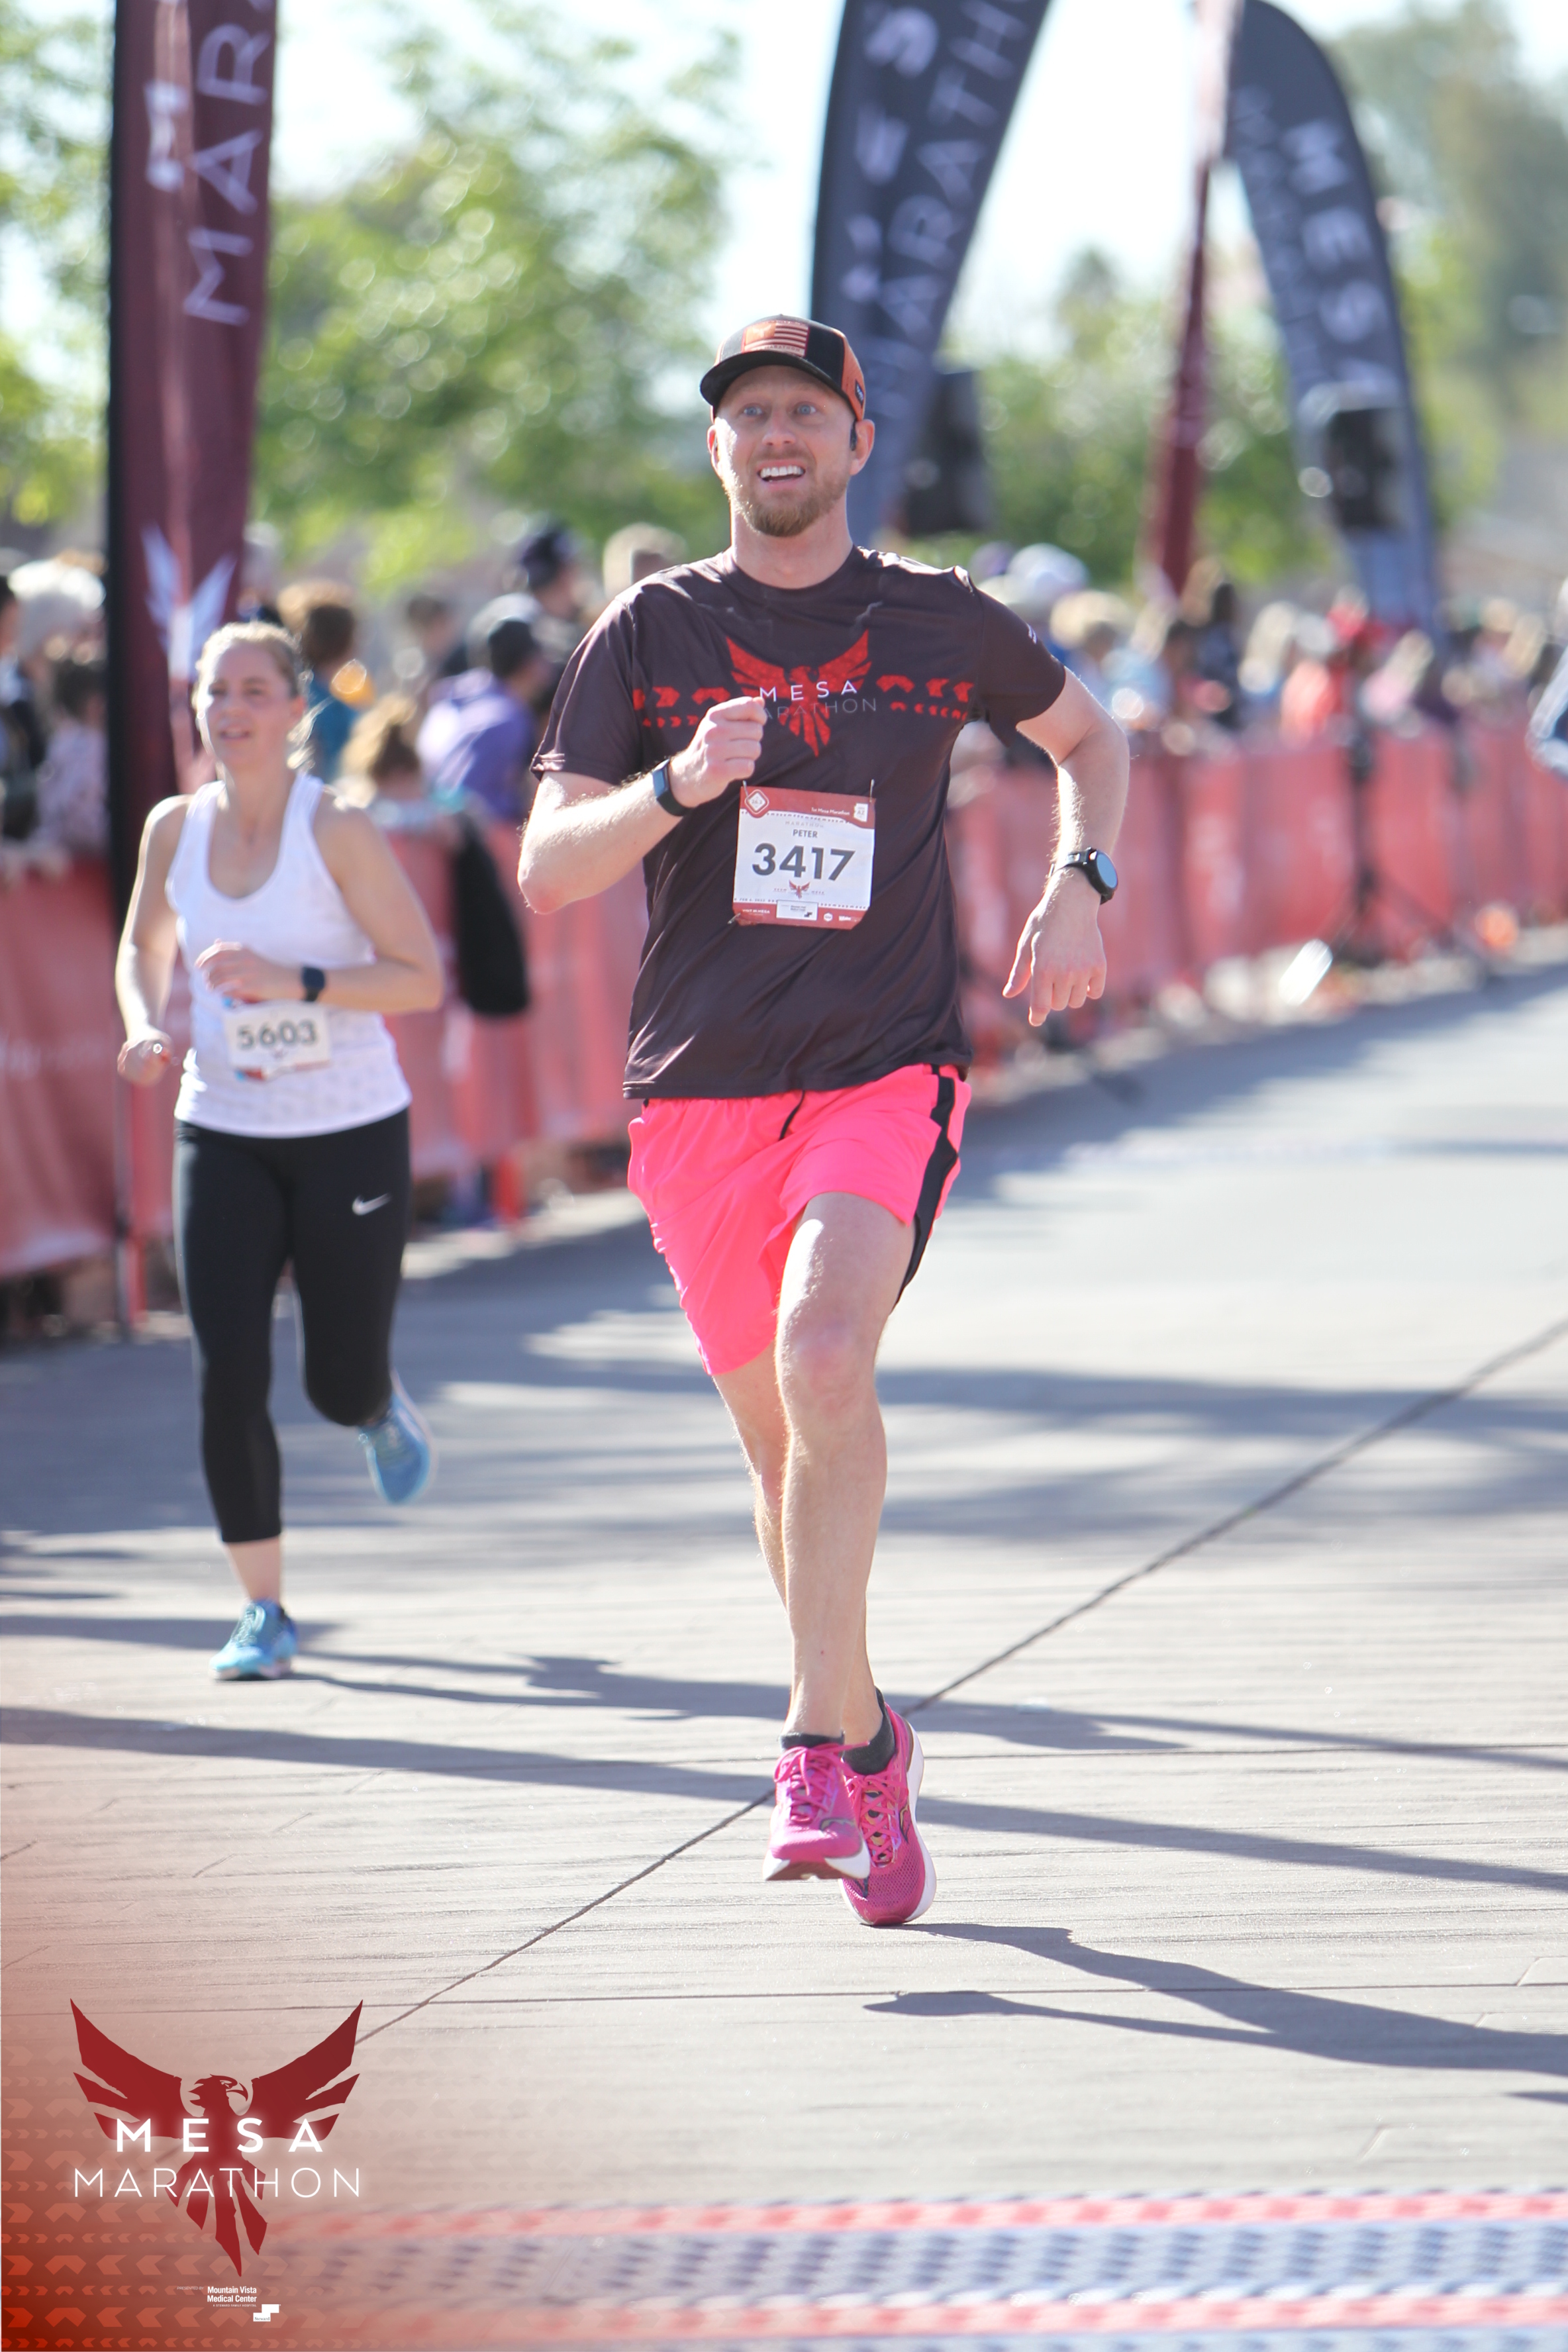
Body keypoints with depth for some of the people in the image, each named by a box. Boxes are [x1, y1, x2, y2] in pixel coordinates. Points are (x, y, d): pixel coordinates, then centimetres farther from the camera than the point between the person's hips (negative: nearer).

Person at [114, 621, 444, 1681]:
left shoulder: (339, 830, -13)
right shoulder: (175, 828, 0)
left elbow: (423, 978, -13)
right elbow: (143, 947, 18)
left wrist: (295, 982, -26)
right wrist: (147, 1028, -3)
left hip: (352, 1132, -3)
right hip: (222, 1134, 3)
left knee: (340, 1385, 5)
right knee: (227, 1374, -9)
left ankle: (383, 1406, 45)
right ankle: (264, 1610, 1)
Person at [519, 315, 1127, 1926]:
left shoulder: (938, 622, 4)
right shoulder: (650, 633, 4)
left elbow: (1087, 736, 24)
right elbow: (547, 870, -2)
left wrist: (1081, 887, 6)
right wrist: (680, 784, -19)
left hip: (889, 1076, -2)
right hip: (700, 1091, 2)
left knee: (825, 1361, -26)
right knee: (776, 1431, 9)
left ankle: (821, 1737, -21)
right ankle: (865, 1745, 29)